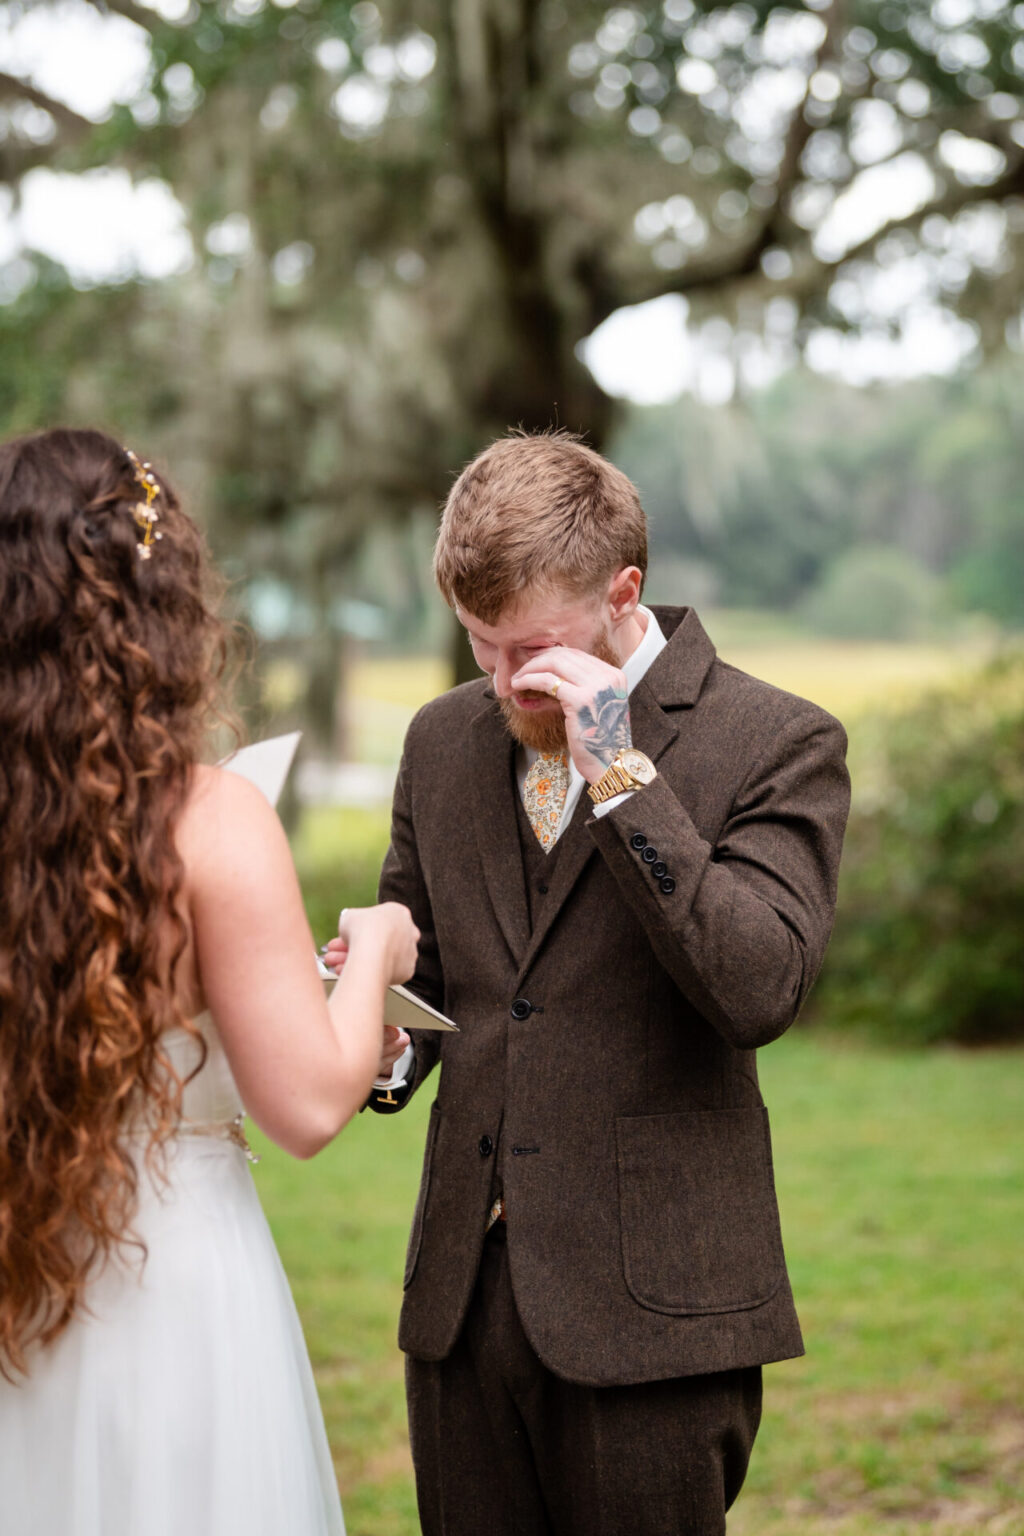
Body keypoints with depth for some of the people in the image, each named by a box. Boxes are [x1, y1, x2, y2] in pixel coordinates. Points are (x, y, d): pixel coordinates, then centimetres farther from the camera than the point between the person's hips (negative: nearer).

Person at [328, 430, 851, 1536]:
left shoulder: (776, 743, -6)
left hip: (649, 1313, -5)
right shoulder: (444, 740, 11)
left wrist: (620, 773, -20)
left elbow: (760, 992, -18)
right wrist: (382, 1044, -2)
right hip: (462, 1298, 5)